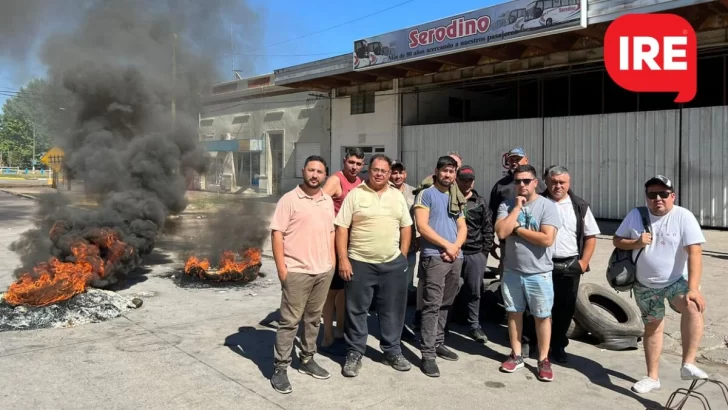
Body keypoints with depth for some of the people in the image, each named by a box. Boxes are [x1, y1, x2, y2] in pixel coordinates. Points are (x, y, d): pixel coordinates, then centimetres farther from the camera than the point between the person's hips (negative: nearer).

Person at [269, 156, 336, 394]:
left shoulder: (328, 200, 11)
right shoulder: (289, 200, -7)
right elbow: (277, 234, -10)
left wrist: (332, 262, 11)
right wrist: (281, 268, -15)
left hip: (324, 271, 6)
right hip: (297, 272, -6)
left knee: (313, 319, 15)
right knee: (289, 321, -1)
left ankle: (307, 360, 29)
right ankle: (280, 369, 8)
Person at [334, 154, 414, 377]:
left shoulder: (398, 196, 9)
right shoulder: (355, 195, -3)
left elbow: (406, 227, 13)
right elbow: (341, 228, -5)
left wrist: (403, 256, 6)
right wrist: (343, 259, -11)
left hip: (393, 263, 3)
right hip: (360, 263, -3)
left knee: (392, 310, 12)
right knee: (356, 310, 6)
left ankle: (392, 351, 27)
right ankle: (354, 353, 19)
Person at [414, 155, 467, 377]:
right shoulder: (426, 195, -2)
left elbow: (462, 228, 14)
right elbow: (422, 226, -11)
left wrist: (455, 247, -6)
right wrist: (447, 245, -11)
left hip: (455, 258, 7)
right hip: (434, 257, -7)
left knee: (445, 305, 13)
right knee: (432, 306, -10)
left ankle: (438, 344, 24)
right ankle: (428, 354, -8)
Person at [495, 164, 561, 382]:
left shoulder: (547, 206, -9)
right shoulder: (507, 205, 0)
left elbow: (547, 239, -20)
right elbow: (501, 232, -15)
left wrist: (517, 229, -15)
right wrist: (517, 207, -14)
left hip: (538, 273, -3)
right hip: (511, 271, 3)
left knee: (542, 316, 7)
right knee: (514, 313, 14)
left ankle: (543, 360, 21)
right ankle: (516, 355, 29)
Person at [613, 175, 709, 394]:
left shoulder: (684, 217, -15)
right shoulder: (635, 215, -4)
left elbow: (694, 254, -21)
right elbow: (617, 240, 4)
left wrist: (693, 288, -30)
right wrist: (636, 243, -18)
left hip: (677, 281, -3)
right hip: (645, 285, 3)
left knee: (692, 307, -33)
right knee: (652, 327, 13)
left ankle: (688, 364, -28)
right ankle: (652, 377, 27)